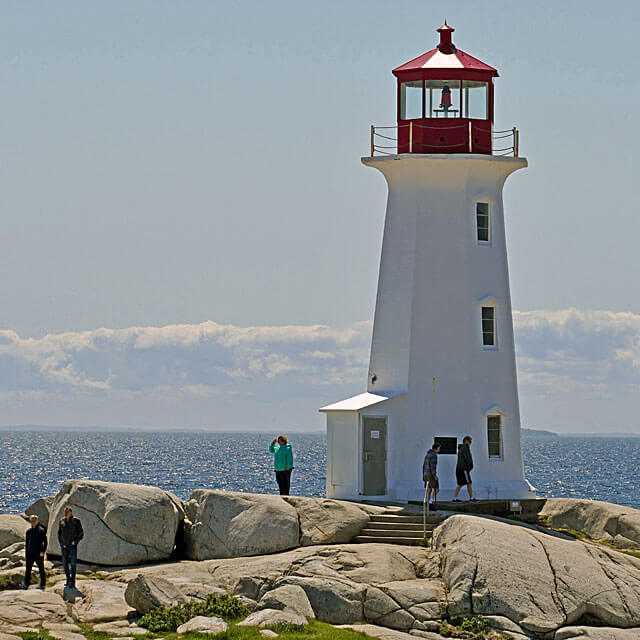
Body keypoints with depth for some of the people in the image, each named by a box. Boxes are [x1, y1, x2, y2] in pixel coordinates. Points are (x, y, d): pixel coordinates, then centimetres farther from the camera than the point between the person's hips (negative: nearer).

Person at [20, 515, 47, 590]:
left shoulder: (41, 531, -4)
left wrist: (42, 551, -14)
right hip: (30, 553, 5)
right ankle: (26, 584, 5)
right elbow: (26, 543, 16)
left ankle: (42, 584, 9)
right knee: (28, 569, 3)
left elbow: (45, 542, -4)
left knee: (41, 569, 3)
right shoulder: (28, 531, 10)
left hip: (39, 554, -5)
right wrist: (26, 553, 12)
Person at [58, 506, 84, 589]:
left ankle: (72, 582, -6)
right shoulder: (62, 521, 8)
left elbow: (81, 533, -1)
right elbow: (59, 532, 19)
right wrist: (60, 542, 9)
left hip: (72, 545, -5)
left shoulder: (75, 521, -5)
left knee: (73, 564, -7)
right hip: (63, 546, 5)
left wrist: (76, 542, -8)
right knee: (65, 564, 8)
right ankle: (68, 581, 18)